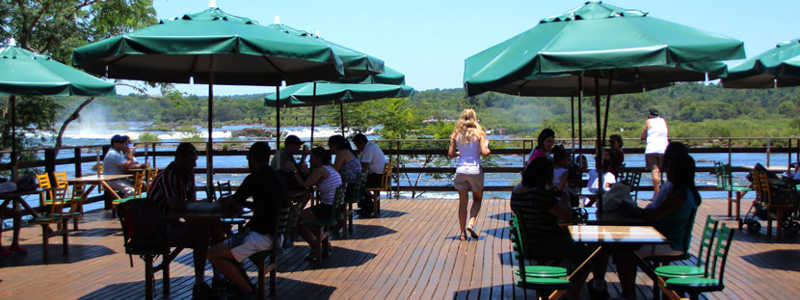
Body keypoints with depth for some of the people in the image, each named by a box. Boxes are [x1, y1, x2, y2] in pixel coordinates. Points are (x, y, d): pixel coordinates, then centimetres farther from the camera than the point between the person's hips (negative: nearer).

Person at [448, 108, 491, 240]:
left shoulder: (456, 134, 3)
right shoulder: (479, 133, -5)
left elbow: (451, 153, 2)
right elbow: (484, 152, -13)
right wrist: (488, 150, 9)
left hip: (460, 170, 2)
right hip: (475, 169, -2)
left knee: (463, 202, 10)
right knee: (477, 199, 17)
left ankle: (463, 233, 10)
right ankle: (471, 224, -3)